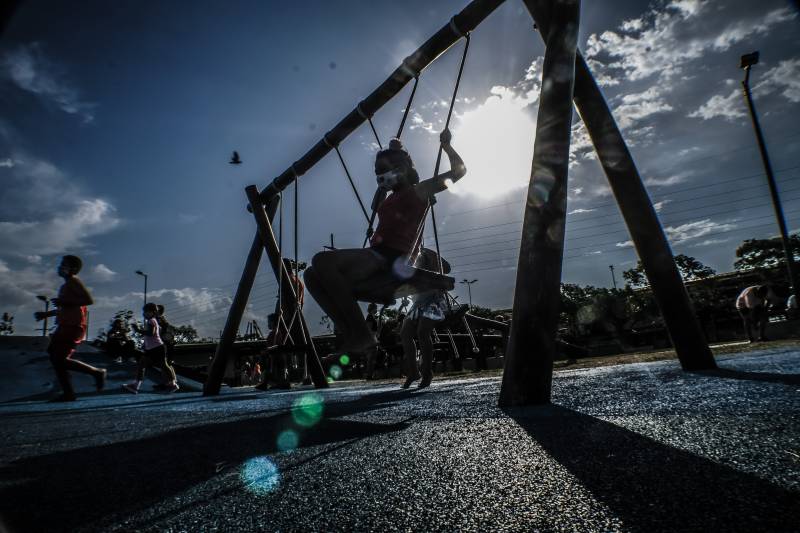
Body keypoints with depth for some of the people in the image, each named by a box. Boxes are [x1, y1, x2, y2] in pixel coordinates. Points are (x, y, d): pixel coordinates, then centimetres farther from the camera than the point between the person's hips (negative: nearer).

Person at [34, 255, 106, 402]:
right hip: (65, 326, 10)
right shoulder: (67, 285, 22)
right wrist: (46, 314, 30)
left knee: (60, 359, -12)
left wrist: (65, 302, -21)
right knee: (55, 357, 6)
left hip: (73, 327, -10)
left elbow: (89, 300, -22)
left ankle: (96, 372, -2)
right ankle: (68, 393, 10)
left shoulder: (74, 281, -7)